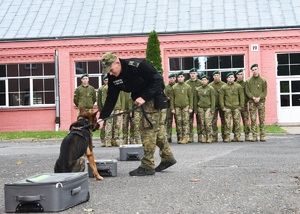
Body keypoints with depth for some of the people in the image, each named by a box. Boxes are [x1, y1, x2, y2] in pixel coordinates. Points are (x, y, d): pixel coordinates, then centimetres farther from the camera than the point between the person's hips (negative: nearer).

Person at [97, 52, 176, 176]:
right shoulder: (113, 77, -6)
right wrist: (102, 118, -12)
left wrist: (144, 97, -27)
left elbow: (158, 80, -24)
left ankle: (147, 166, -6)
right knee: (153, 129, 14)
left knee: (148, 129, -10)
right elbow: (111, 98, -3)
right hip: (141, 99, 8)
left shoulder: (136, 65, -28)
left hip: (153, 96, -8)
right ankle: (168, 158, 27)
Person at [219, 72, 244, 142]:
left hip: (236, 108, 1)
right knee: (227, 123, -4)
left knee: (237, 122, 0)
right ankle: (227, 137, 1)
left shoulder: (238, 86, 6)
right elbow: (221, 97, 5)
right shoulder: (223, 87, 5)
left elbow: (242, 96, 7)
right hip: (227, 108, -1)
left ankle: (237, 136, 8)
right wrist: (222, 107, -2)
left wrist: (241, 106, 2)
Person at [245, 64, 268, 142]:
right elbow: (247, 91, 2)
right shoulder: (248, 81, 6)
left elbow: (265, 92, 2)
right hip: (252, 102, 0)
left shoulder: (263, 80, 6)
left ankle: (263, 136, 2)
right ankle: (254, 136, 1)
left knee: (262, 119, -1)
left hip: (261, 101, 0)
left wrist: (259, 98, -13)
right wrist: (253, 97, -13)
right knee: (253, 119, -2)